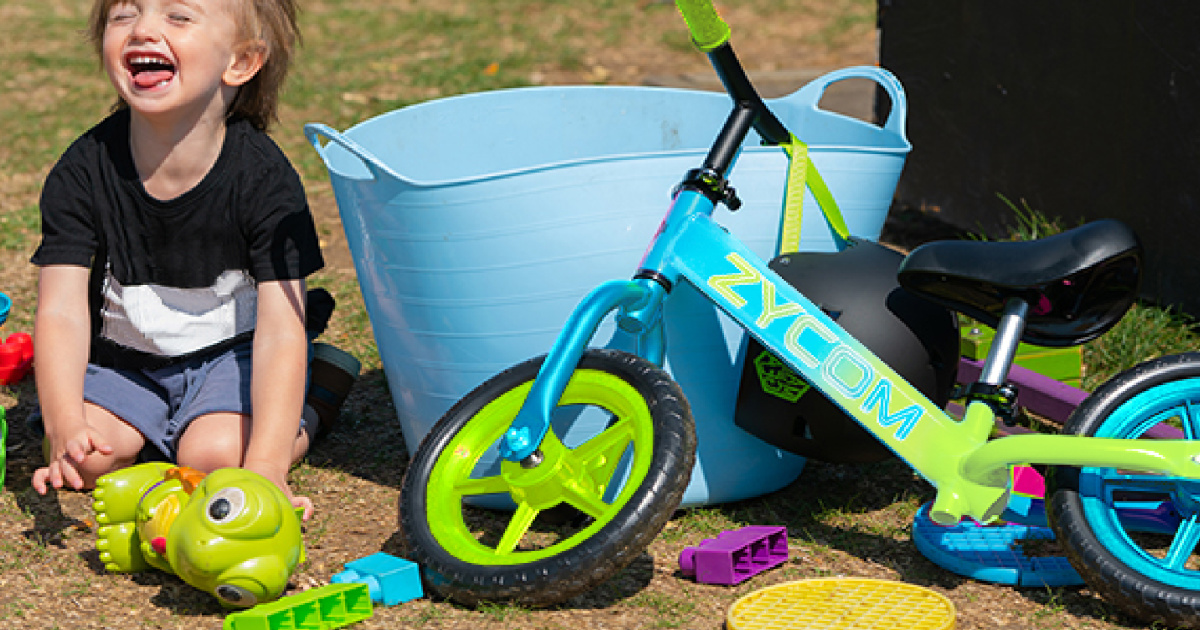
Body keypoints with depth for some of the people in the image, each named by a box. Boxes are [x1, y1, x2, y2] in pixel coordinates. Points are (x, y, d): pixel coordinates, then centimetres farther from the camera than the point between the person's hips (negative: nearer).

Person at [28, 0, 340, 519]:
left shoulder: (264, 178, -23)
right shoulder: (84, 171, -18)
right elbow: (61, 311, -20)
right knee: (87, 457, -21)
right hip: (123, 358, 2)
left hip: (232, 349, -2)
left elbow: (281, 328, -27)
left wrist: (266, 467, -37)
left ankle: (302, 421, 3)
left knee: (216, 456, -27)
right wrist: (65, 428, -38)